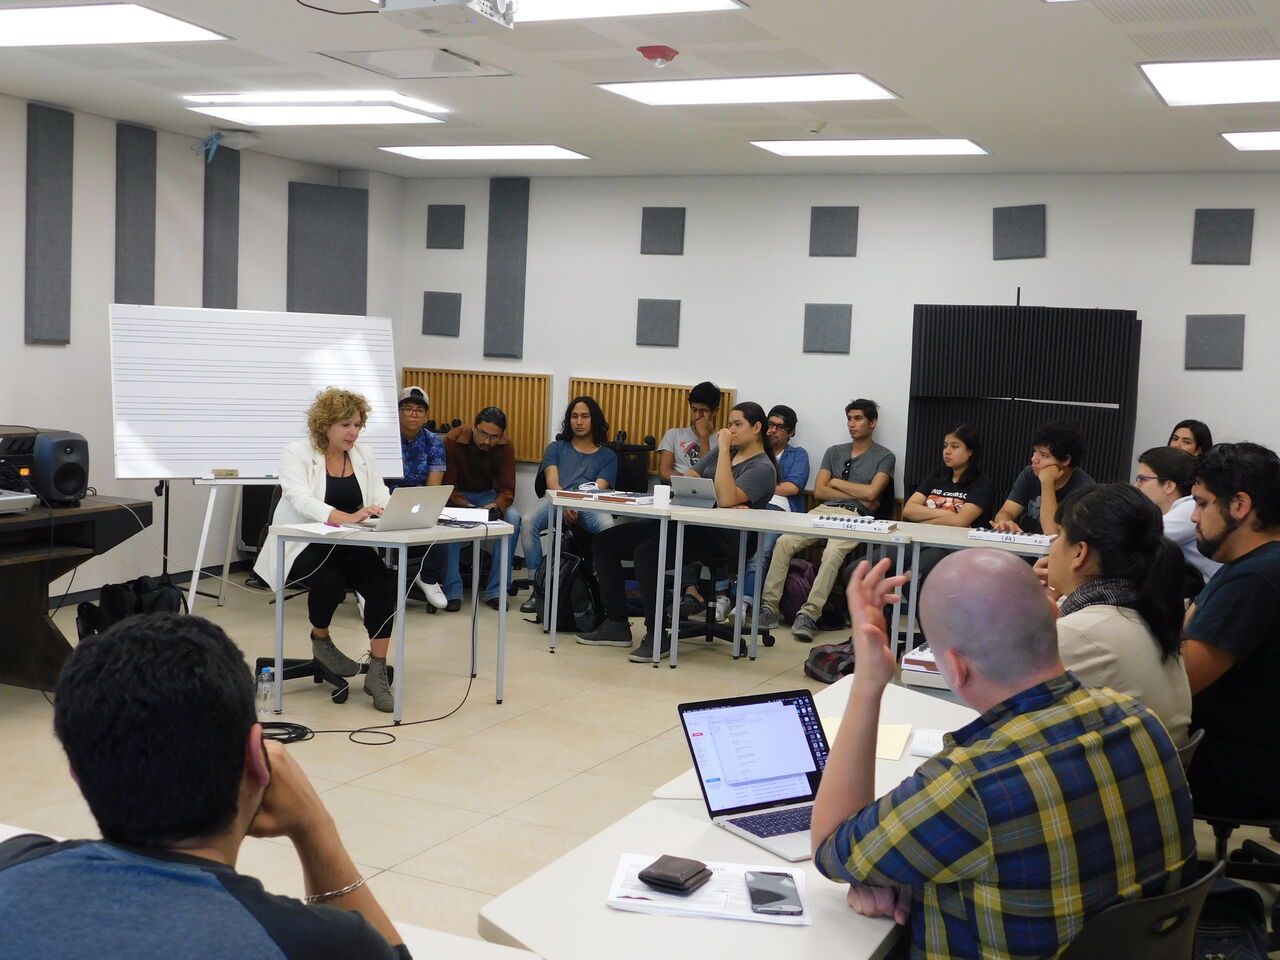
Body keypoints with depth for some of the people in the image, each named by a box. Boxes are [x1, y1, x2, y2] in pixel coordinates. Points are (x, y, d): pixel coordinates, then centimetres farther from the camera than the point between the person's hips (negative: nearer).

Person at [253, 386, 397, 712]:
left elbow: (382, 499, -2)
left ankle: (378, 672, -19)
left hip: (348, 546, 4)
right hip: (302, 546, -4)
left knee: (383, 584, -24)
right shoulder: (297, 453, -9)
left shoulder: (363, 455, 7)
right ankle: (320, 640, -1)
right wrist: (347, 517, -43)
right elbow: (302, 501, -26)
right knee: (331, 581, -34)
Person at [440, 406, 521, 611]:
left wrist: (495, 506, -37)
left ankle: (497, 590, -21)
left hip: (487, 494, 2)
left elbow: (507, 489, -13)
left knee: (513, 517, -28)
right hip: (458, 494, -2)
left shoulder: (506, 446, -13)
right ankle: (453, 591, -28)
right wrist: (465, 506, -40)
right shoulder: (453, 440, -21)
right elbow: (447, 486, -20)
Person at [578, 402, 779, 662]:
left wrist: (724, 449, -17)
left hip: (718, 540, -9)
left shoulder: (763, 468, -6)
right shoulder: (723, 452, 18)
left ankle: (657, 637, -22)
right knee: (604, 542, -2)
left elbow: (726, 499, -23)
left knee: (646, 552, -34)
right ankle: (616, 624, 2)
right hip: (686, 522, 9)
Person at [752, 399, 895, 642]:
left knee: (833, 552, -35)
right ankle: (768, 608, -25)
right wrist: (858, 496, 1)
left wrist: (836, 482, 6)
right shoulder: (834, 452, 23)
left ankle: (809, 615, -38)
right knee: (783, 542, -22)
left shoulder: (884, 457, 9)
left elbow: (871, 492, -7)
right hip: (823, 511, 4)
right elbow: (819, 491, 11)